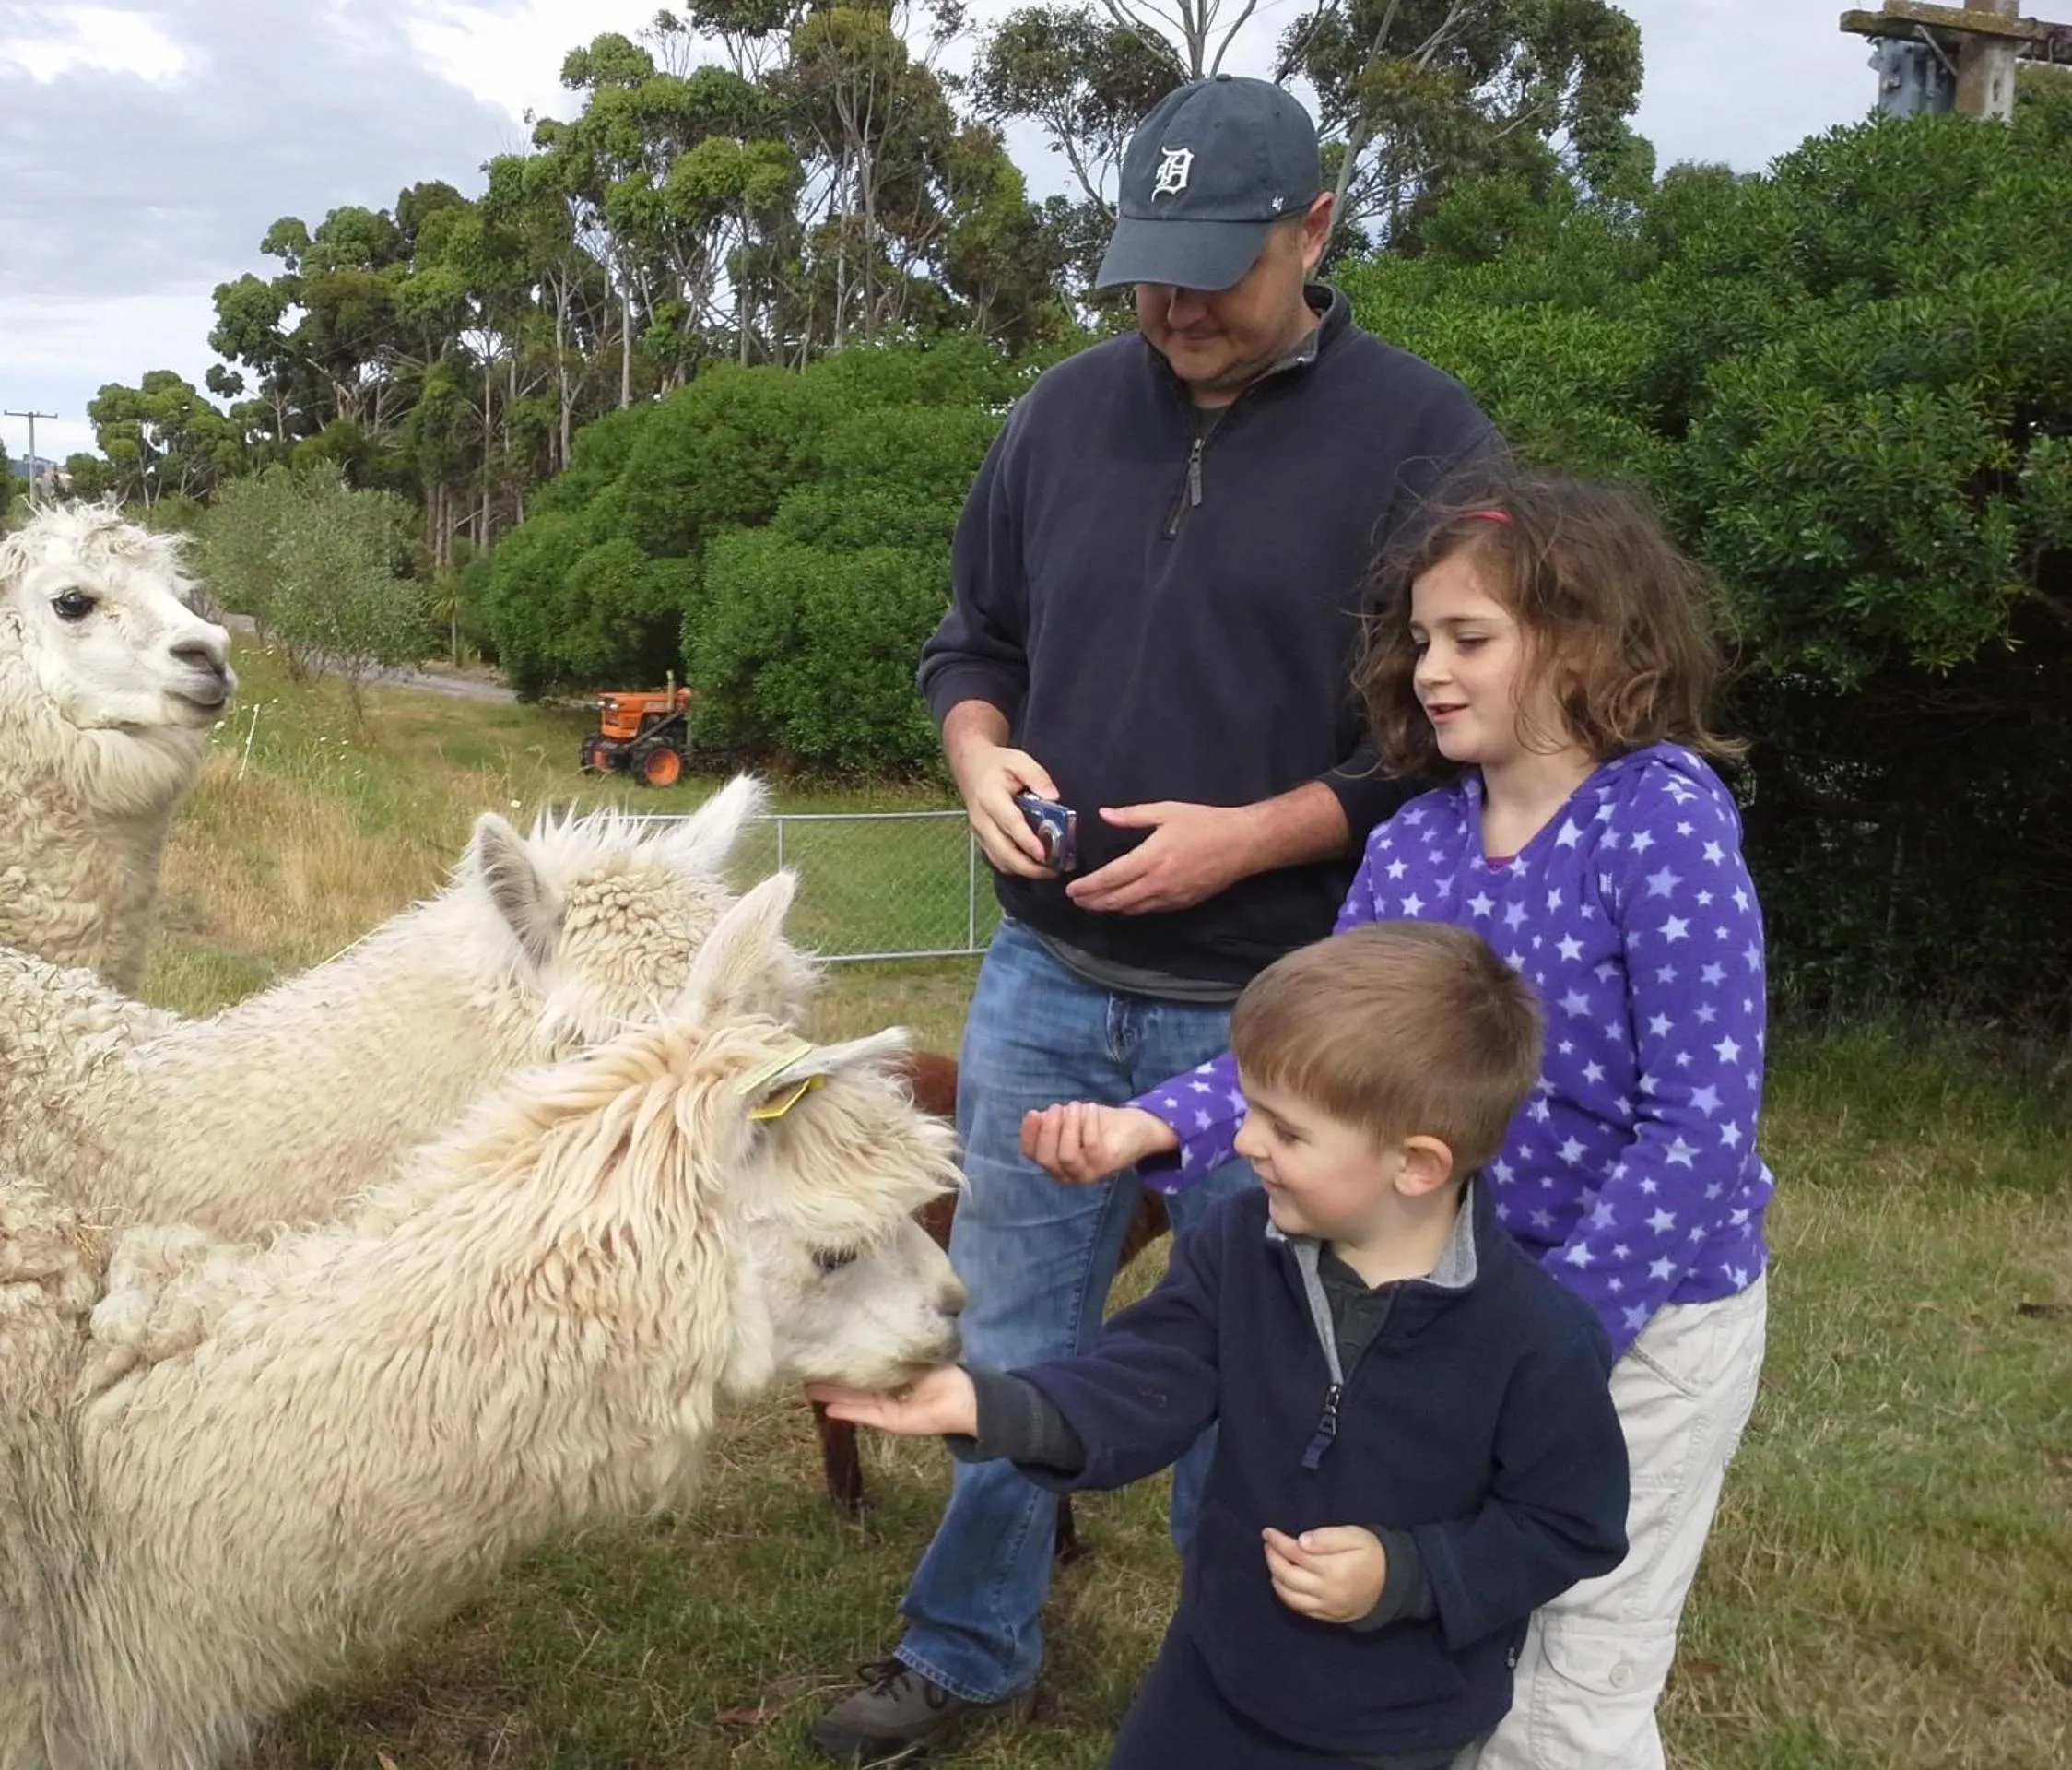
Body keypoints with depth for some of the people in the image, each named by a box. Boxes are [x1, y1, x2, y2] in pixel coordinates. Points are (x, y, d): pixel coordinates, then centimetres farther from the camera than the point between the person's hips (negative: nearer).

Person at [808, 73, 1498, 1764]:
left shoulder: (1422, 435, -9)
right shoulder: (1068, 410, 5)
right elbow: (974, 640, 15)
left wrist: (1248, 839, -19)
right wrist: (982, 755, -7)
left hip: (1273, 1015, -4)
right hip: (1047, 982, 4)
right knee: (1009, 1337, 15)